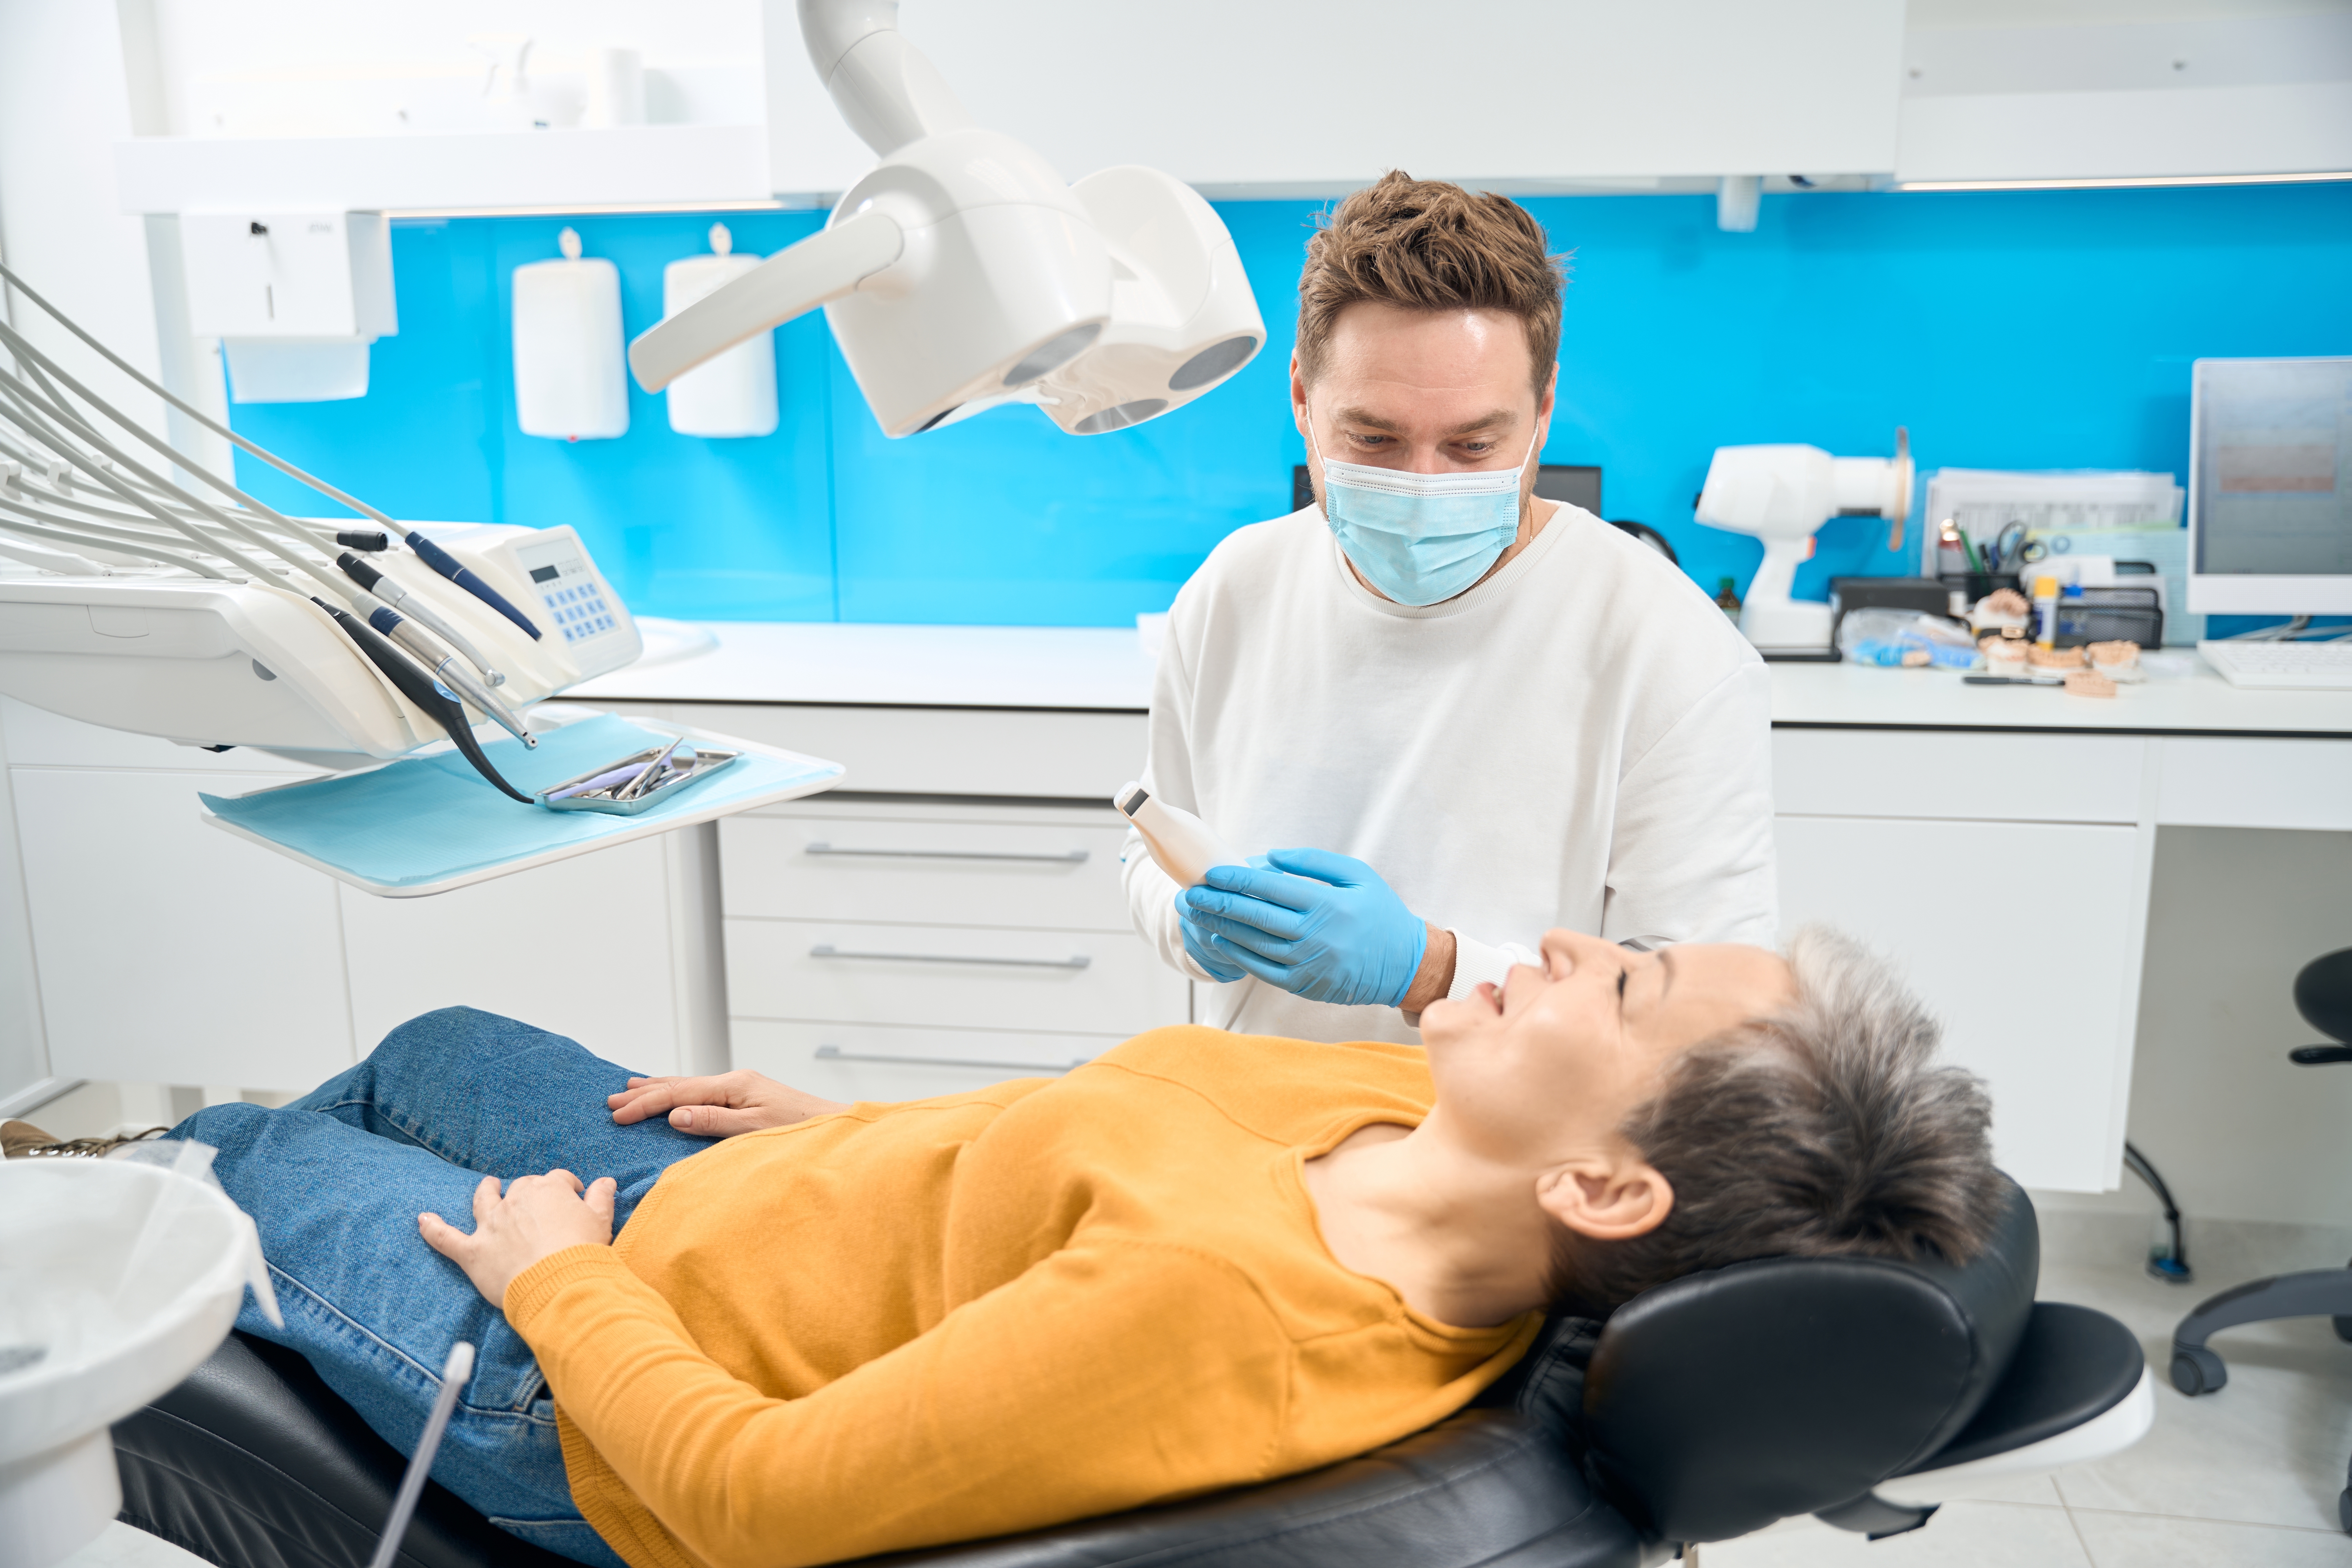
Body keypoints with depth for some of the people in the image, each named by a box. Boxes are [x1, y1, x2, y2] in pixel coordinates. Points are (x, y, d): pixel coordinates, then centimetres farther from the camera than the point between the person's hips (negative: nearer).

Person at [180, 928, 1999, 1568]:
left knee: (252, 1168, 19)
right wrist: (856, 1134, 6)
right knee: (431, 1047, 29)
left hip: (584, 1392, -6)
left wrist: (550, 1275, -18)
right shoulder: (1432, 1115, -18)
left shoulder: (1217, 1310, -45)